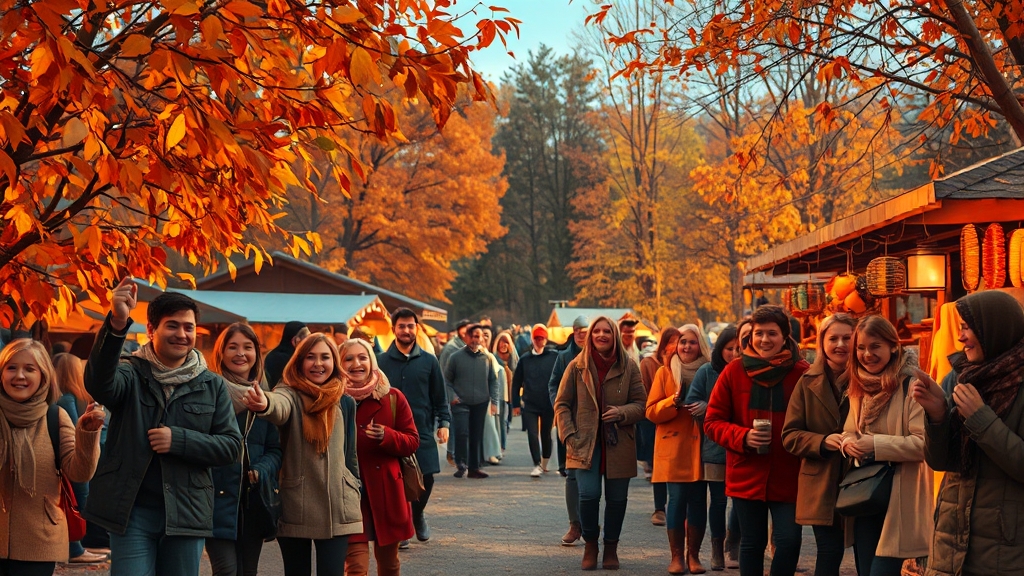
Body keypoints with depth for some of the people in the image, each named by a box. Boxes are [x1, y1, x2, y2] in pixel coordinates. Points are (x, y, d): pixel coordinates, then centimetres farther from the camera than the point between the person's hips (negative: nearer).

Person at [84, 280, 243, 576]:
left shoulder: (212, 385, 7)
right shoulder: (131, 374, -1)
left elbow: (231, 445, 2)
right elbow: (99, 383, -25)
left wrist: (179, 440, -15)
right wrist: (116, 324, -42)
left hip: (186, 512, 3)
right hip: (131, 510, -2)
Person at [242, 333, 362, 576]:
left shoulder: (345, 403, 7)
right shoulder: (291, 394, -6)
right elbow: (280, 406, -32)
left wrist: (354, 495, 12)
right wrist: (265, 404, -55)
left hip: (336, 508, 2)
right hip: (295, 508, -2)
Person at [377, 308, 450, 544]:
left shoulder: (429, 361, 7)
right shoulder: (382, 361, 4)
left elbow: (440, 396, 9)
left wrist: (443, 423, 0)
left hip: (423, 432, 1)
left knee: (425, 480, 0)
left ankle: (417, 516, 28)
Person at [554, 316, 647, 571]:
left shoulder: (628, 367, 2)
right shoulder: (577, 366, 2)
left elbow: (641, 403, 5)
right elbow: (561, 404, 5)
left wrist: (622, 413, -15)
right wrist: (569, 435, -6)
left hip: (618, 444, 1)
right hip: (586, 444, -1)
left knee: (617, 499, 4)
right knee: (589, 494, -13)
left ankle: (611, 549, 23)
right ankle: (590, 545, 10)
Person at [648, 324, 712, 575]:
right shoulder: (665, 373, 5)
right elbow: (652, 411, 1)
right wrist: (673, 402, -17)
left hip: (700, 447, 1)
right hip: (674, 447, -1)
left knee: (698, 501, 1)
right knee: (677, 500, -4)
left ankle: (693, 555, 12)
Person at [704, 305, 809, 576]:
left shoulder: (802, 373, -6)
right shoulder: (734, 372, -2)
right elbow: (713, 422, 2)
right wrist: (743, 437, -14)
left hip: (788, 477, -1)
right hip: (747, 475, 1)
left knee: (789, 541, -7)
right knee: (752, 542, 11)